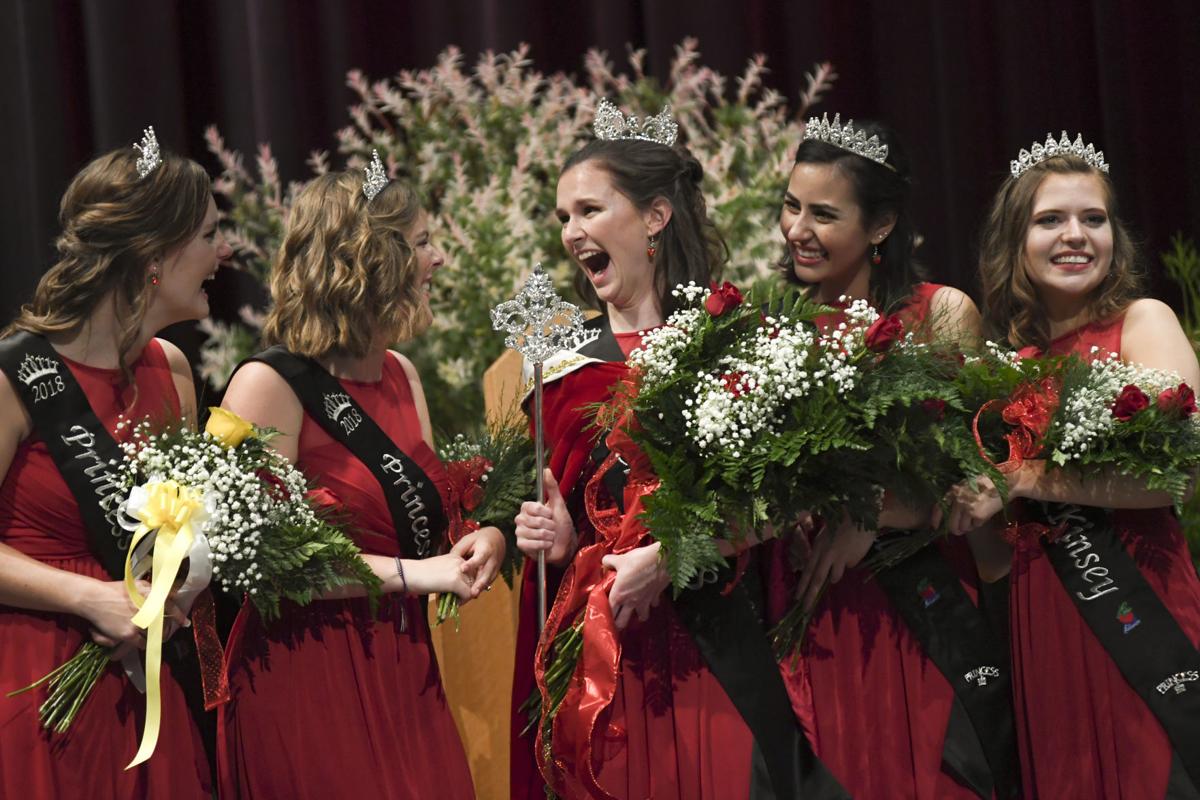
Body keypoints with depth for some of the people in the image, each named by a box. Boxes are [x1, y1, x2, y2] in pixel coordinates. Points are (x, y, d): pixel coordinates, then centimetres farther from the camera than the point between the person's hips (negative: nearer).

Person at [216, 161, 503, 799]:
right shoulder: (269, 385, -13)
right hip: (307, 674, -7)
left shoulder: (400, 375, 12)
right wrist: (409, 574, -20)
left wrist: (481, 537, -5)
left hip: (404, 672, 7)